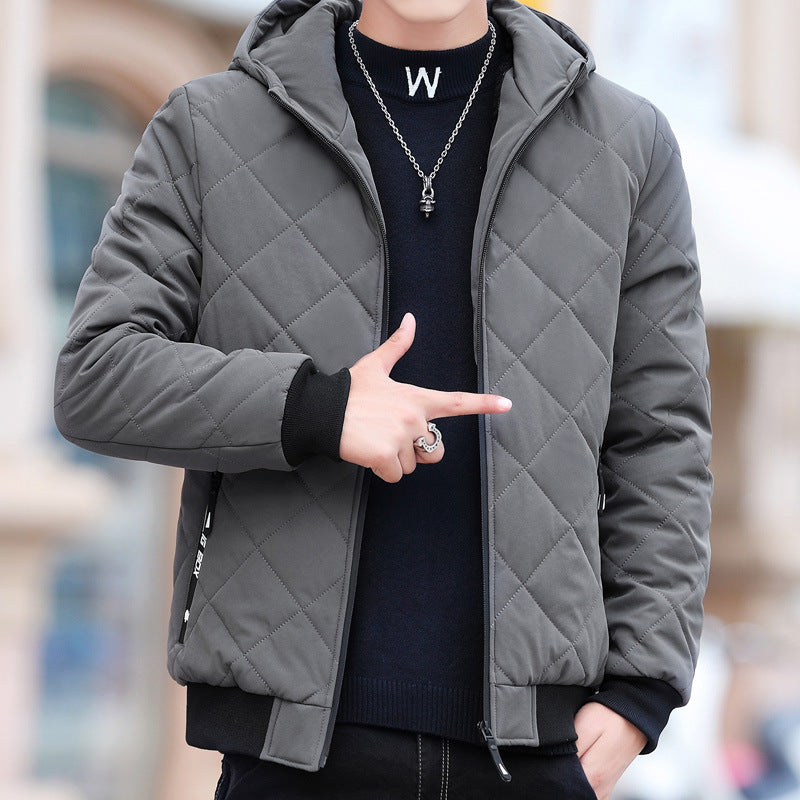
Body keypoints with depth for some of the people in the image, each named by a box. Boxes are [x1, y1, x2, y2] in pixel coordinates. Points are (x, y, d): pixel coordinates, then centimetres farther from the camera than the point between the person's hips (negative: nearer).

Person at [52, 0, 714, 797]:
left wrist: (639, 690, -2)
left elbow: (661, 439, 7)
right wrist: (315, 407, -17)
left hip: (535, 733, 1)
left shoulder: (627, 142, 8)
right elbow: (95, 377, -3)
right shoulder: (209, 129, 5)